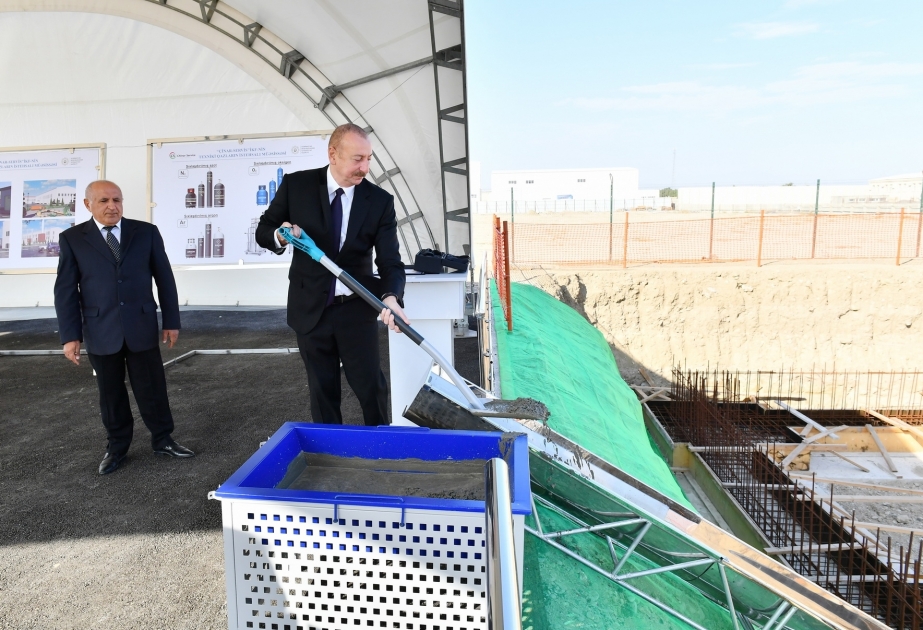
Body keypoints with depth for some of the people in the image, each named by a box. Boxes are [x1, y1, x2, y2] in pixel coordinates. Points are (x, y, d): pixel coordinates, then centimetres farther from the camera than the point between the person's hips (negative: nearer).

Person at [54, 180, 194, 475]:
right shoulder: (72, 239, 1)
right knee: (111, 393, 12)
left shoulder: (146, 232, 2)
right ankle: (117, 447, 28)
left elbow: (164, 278, 4)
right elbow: (65, 290, 0)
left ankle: (163, 440, 24)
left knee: (152, 388, 7)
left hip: (142, 327, 0)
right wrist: (70, 335, -5)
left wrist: (171, 320, 2)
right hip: (100, 331, 0)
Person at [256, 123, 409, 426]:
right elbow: (263, 230, 4)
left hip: (357, 309, 0)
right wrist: (280, 236, -21)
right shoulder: (296, 185, -6)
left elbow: (390, 261, -13)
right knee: (323, 392, 12)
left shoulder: (380, 200, -7)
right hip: (310, 308, 1)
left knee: (372, 389, 5)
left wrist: (391, 297, -34)